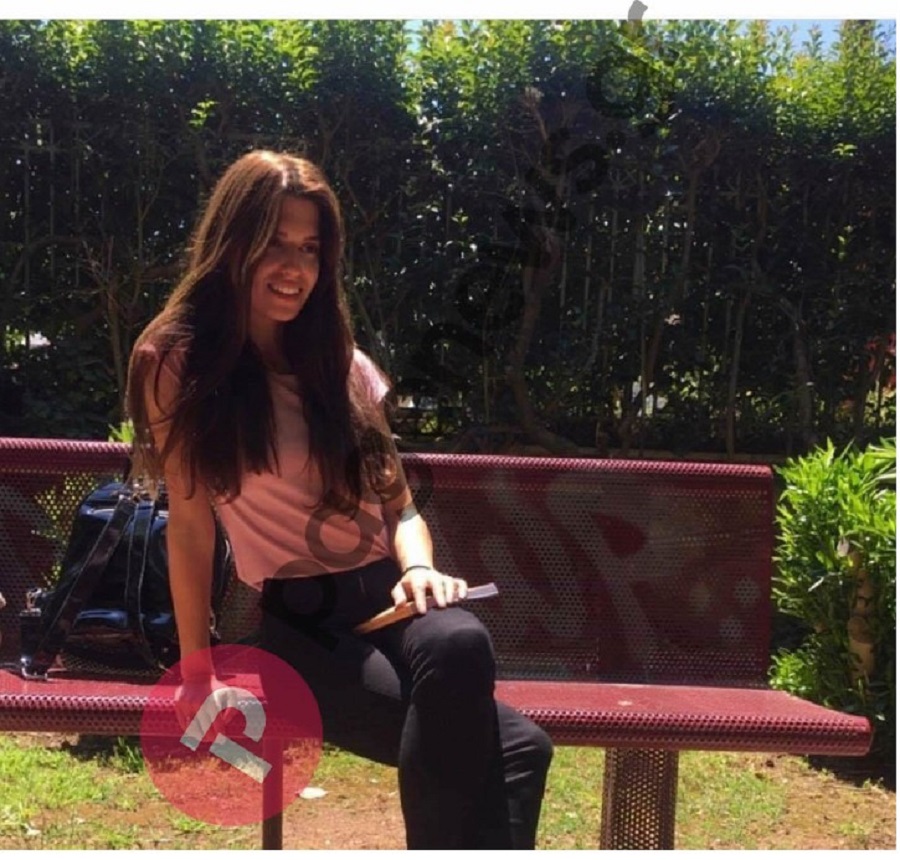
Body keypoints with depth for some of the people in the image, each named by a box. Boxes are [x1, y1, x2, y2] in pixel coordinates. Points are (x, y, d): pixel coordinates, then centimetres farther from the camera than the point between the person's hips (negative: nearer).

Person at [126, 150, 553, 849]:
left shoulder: (342, 364, 15)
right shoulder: (177, 361, 0)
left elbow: (398, 502, 14)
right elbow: (190, 522, -3)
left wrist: (419, 568, -7)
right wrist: (197, 670, -6)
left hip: (389, 595, 4)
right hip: (295, 621, -4)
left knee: (459, 644, -36)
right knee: (513, 748, -30)